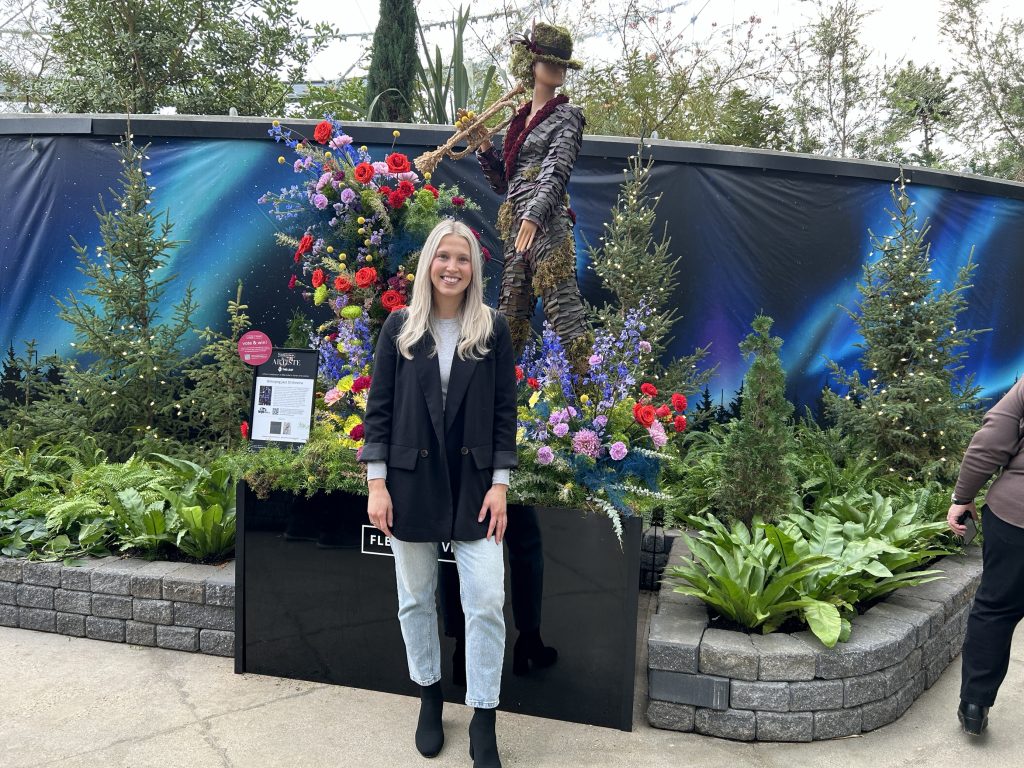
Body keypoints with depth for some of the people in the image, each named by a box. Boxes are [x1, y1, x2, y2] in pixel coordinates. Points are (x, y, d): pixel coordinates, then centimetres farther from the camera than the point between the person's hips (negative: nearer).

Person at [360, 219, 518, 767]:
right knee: (416, 598, 12)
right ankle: (429, 696, 34)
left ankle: (483, 722, 13)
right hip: (411, 483, 1)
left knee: (486, 603, -3)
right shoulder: (400, 327, 1)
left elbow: (505, 412, 1)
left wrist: (500, 484, -4)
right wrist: (377, 483, -4)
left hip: (475, 485, 0)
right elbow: (378, 408, 1)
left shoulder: (493, 330, 0)